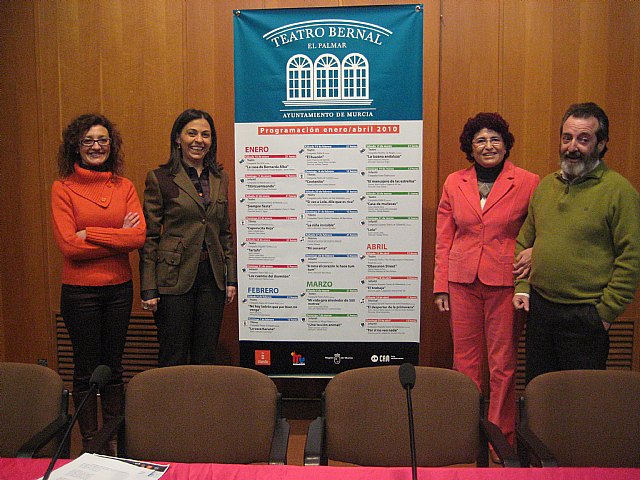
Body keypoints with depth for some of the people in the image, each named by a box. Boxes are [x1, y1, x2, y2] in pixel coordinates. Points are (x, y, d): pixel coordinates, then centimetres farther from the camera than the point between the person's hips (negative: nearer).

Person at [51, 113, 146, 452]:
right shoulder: (63, 188, -5)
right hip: (80, 291, -3)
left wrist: (89, 234, -14)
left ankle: (115, 440, 29)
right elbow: (68, 245, -14)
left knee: (113, 367, 15)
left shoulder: (124, 187, 3)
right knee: (86, 370, 10)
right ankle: (90, 443, 27)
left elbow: (139, 236, -9)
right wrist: (119, 238, -11)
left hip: (119, 288, 3)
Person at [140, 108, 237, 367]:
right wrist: (148, 289, -8)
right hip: (175, 277, -4)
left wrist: (231, 278, 9)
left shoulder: (220, 178, 10)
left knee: (206, 355, 13)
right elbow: (149, 236, -4)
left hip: (212, 277, 4)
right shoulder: (160, 178, -4)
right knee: (173, 358, 7)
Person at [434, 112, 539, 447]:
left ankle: (500, 436, 24)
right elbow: (443, 239, 7)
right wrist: (441, 286, 4)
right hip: (462, 281, 3)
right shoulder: (454, 183, 6)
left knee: (503, 362, 6)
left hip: (506, 281, -2)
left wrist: (534, 252, -14)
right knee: (465, 357, 11)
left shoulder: (528, 183, -2)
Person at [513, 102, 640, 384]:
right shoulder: (545, 185, 8)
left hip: (585, 316, -5)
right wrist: (522, 287, 5)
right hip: (538, 308, 5)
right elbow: (525, 241, 14)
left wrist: (606, 311, -12)